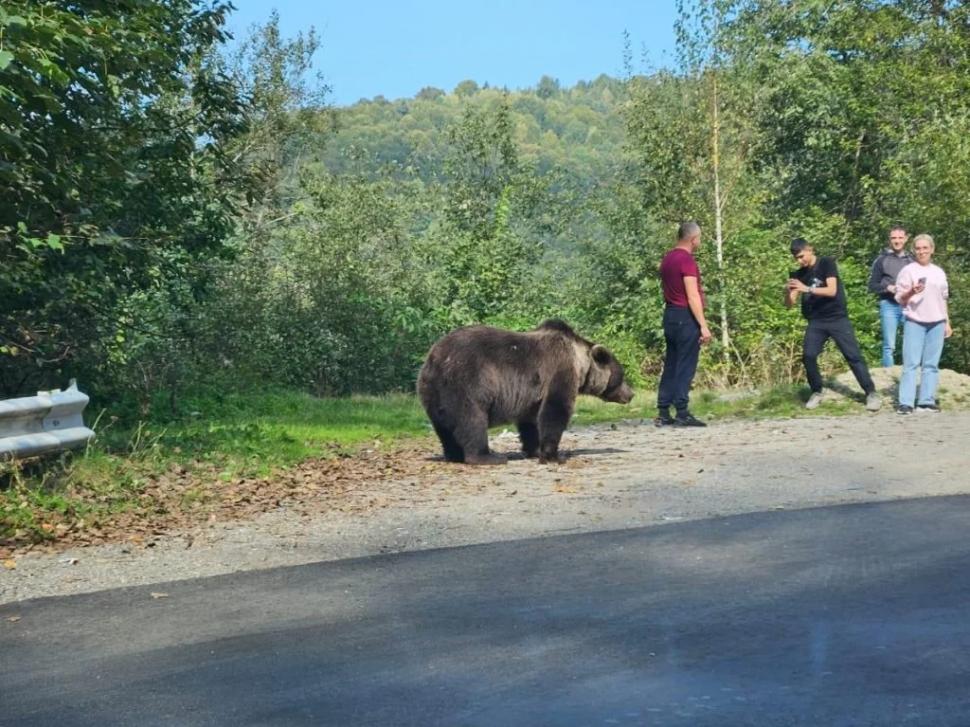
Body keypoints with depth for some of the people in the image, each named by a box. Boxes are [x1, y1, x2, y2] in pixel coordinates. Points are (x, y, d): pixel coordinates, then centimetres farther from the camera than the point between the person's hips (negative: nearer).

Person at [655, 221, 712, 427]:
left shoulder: (667, 259, 13)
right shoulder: (687, 260, -14)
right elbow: (692, 297, -19)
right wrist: (703, 325, -19)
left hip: (670, 315, 9)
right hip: (686, 317, -9)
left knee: (671, 365, 10)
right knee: (685, 367, -7)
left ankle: (663, 413, 9)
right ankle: (682, 414, -7)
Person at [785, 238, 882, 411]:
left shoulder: (826, 263, -8)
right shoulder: (798, 275, 5)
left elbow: (832, 290, -19)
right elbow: (789, 303, 2)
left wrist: (807, 289, -29)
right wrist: (789, 291, -20)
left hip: (837, 318, -4)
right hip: (816, 322, 4)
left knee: (853, 356, -7)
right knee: (808, 355, -11)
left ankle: (871, 393, -3)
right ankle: (817, 392, 6)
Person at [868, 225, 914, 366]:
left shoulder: (911, 260, 11)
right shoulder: (882, 259, 4)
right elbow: (872, 285, 3)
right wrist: (888, 288, -13)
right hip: (889, 305, -2)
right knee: (889, 346, -3)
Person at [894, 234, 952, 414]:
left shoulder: (939, 272, 14)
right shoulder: (908, 270, 0)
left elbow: (943, 299, 19)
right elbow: (900, 299, -2)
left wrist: (947, 323, 15)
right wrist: (912, 292, -22)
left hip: (937, 323, 4)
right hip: (915, 322, -4)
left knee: (931, 364, 3)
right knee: (911, 363, -8)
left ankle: (927, 401, 5)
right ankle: (906, 403, -11)